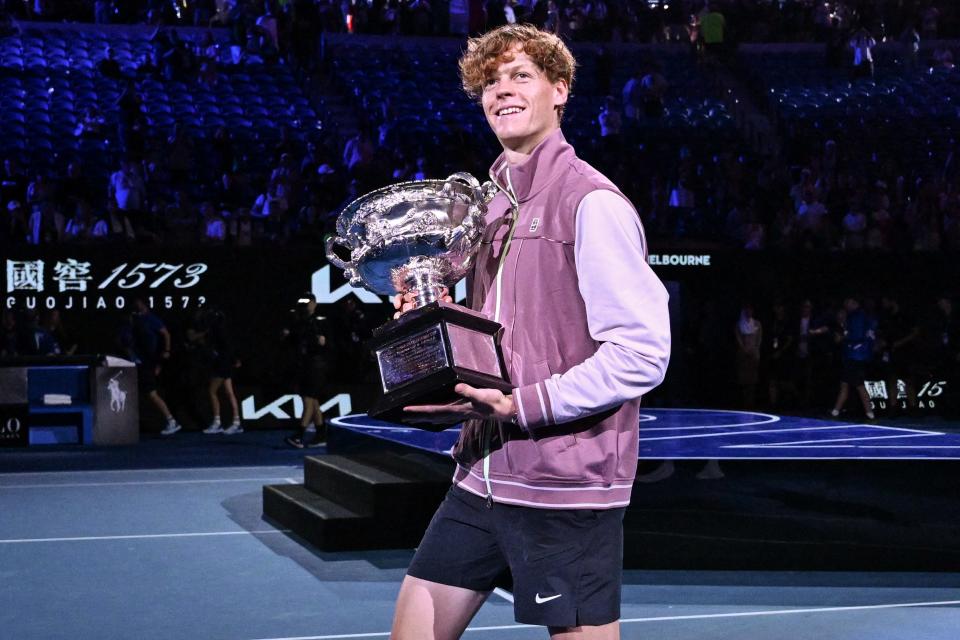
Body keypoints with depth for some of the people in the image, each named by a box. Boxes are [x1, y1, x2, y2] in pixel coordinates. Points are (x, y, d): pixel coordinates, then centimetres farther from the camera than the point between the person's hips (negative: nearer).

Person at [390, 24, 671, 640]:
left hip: (565, 486, -8)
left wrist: (520, 405, -22)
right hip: (482, 476, 8)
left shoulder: (591, 202, -12)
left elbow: (641, 352, -19)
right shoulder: (495, 204, 14)